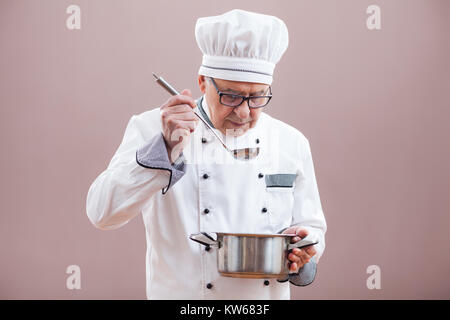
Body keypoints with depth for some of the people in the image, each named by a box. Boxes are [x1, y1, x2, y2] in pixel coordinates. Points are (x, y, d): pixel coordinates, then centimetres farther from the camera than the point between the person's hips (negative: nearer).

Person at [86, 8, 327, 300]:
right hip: (182, 294, -2)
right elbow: (103, 213, -18)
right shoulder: (152, 128, -7)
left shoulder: (292, 144, 2)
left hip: (271, 293, 2)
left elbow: (312, 228, 9)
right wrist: (166, 149, -28)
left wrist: (301, 250, -12)